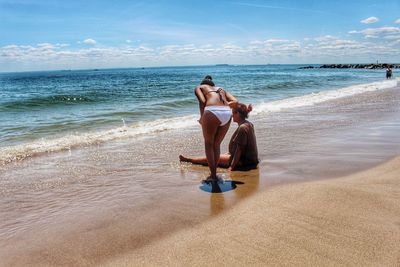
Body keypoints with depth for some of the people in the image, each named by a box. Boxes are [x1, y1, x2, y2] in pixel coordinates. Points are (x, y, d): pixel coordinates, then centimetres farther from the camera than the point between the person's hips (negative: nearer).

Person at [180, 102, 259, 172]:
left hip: (244, 162, -9)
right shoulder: (248, 124, 8)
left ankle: (189, 159, 17)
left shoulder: (242, 128, -22)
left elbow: (239, 149, -23)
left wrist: (232, 166, -19)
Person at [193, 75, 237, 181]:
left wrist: (202, 117, 11)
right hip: (227, 113, 4)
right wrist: (223, 105, 19)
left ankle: (213, 175, 11)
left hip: (212, 112, -4)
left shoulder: (199, 87, 24)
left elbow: (202, 101, 2)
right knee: (217, 145, 20)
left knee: (208, 144, 13)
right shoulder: (221, 89, 36)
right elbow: (235, 101, 18)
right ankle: (214, 173, 26)